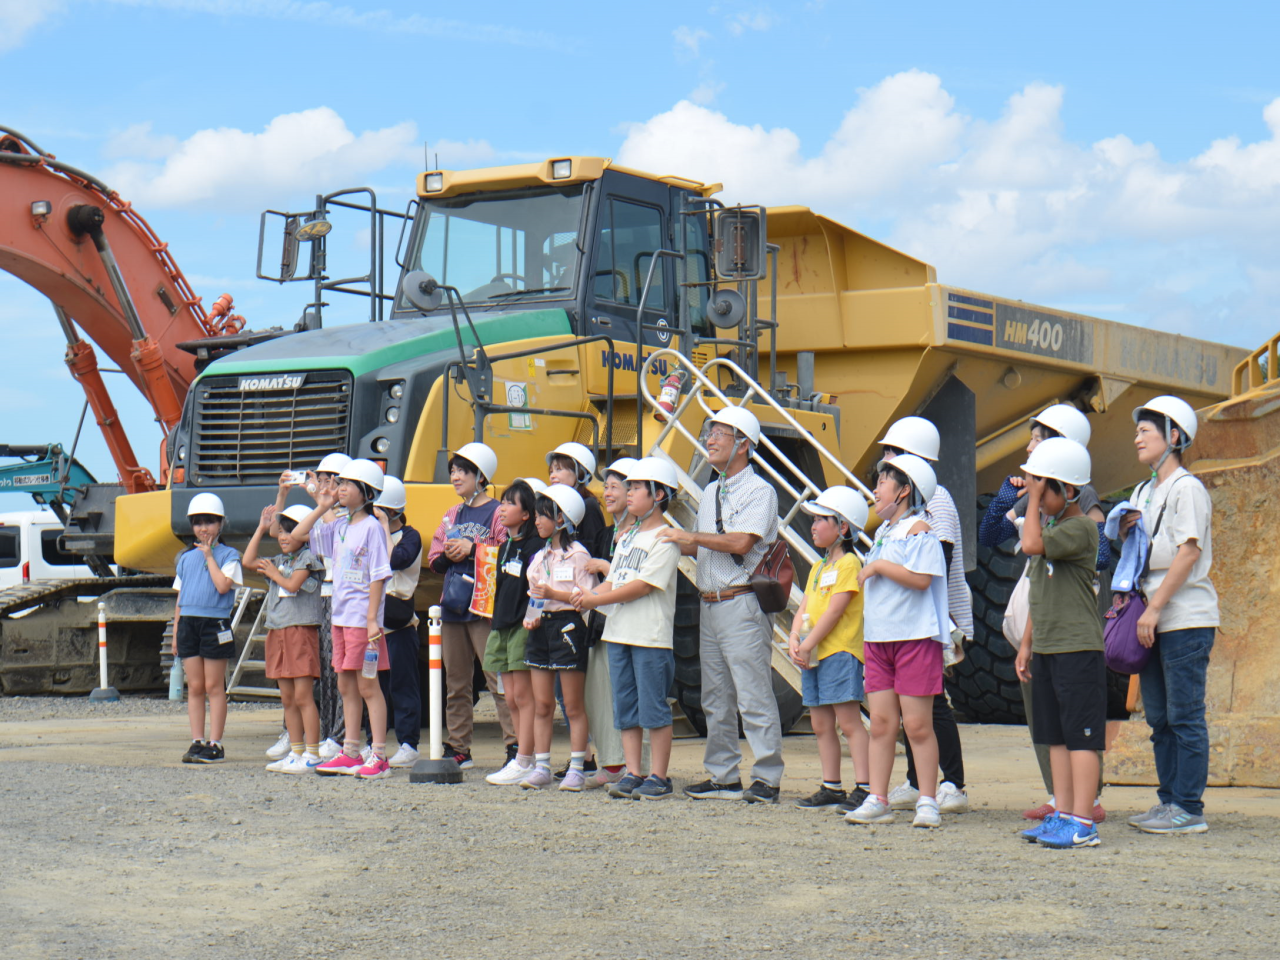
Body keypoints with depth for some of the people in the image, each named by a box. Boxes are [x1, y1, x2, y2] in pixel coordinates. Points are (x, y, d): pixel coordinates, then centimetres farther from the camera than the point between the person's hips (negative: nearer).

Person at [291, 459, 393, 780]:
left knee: (367, 686, -6)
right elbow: (297, 535, 16)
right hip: (340, 617, 8)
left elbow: (378, 575, -14)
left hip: (363, 618, -8)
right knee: (346, 686, 11)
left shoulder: (371, 527, -10)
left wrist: (372, 619, -18)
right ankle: (350, 754, 19)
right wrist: (321, 509, 7)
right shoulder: (338, 528, 11)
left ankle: (379, 757, -4)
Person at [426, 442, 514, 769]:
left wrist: (472, 550, -17)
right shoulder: (452, 515, 19)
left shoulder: (496, 513, -3)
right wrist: (450, 555, -5)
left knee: (499, 679, -10)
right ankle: (458, 748, 16)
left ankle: (515, 746, -11)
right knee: (456, 683, 10)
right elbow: (435, 560, 16)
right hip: (453, 607, 7)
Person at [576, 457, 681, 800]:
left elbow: (644, 585, -17)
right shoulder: (628, 537, 18)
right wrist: (587, 595, -4)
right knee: (625, 708, 8)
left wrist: (597, 600, -15)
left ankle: (658, 777, 1)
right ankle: (633, 773, 13)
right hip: (618, 631, 8)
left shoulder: (665, 538, -9)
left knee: (653, 707, -4)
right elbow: (614, 580, 16)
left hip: (651, 636, -8)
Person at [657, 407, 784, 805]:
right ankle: (723, 776, 16)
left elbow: (740, 542, -20)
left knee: (753, 697, -9)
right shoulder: (710, 493, 19)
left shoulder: (758, 491, -7)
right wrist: (668, 542, 13)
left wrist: (689, 536, -14)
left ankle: (766, 779, -7)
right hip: (709, 604, 9)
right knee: (715, 698, 10)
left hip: (742, 604, -9)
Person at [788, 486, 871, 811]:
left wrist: (807, 645, -15)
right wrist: (795, 640, -4)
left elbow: (834, 611, -15)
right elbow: (804, 608, 14)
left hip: (840, 653, -9)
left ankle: (864, 787, -11)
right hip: (813, 656, 9)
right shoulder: (818, 568, 19)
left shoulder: (849, 564, -8)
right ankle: (831, 787, 15)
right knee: (821, 724, 9)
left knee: (848, 721, -11)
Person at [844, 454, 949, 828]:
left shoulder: (919, 530, -7)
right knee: (881, 723, 5)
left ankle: (927, 803, 1)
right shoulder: (883, 532, 19)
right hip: (878, 639, 8)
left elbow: (921, 579, -20)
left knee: (917, 724, -4)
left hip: (916, 639, -8)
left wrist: (879, 566, -13)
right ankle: (877, 801, 6)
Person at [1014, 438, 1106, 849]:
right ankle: (1062, 815, 16)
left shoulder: (1081, 528, -12)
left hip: (1078, 648, -9)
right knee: (1056, 736, 11)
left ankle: (1083, 823, -7)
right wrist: (1027, 643, 19)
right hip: (1046, 647, 9)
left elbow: (1031, 544, -27)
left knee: (1080, 736, -7)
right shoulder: (1050, 527, 17)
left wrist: (1033, 500, -15)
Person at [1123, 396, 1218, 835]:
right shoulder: (1144, 493, 19)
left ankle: (1189, 809, -5)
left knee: (1185, 716, -7)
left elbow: (1189, 552, -17)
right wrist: (1124, 532, 5)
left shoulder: (1187, 488, -8)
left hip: (1186, 620, -9)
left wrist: (1154, 607, -20)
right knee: (1160, 717, 10)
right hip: (1155, 621, 9)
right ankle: (1169, 801, 16)